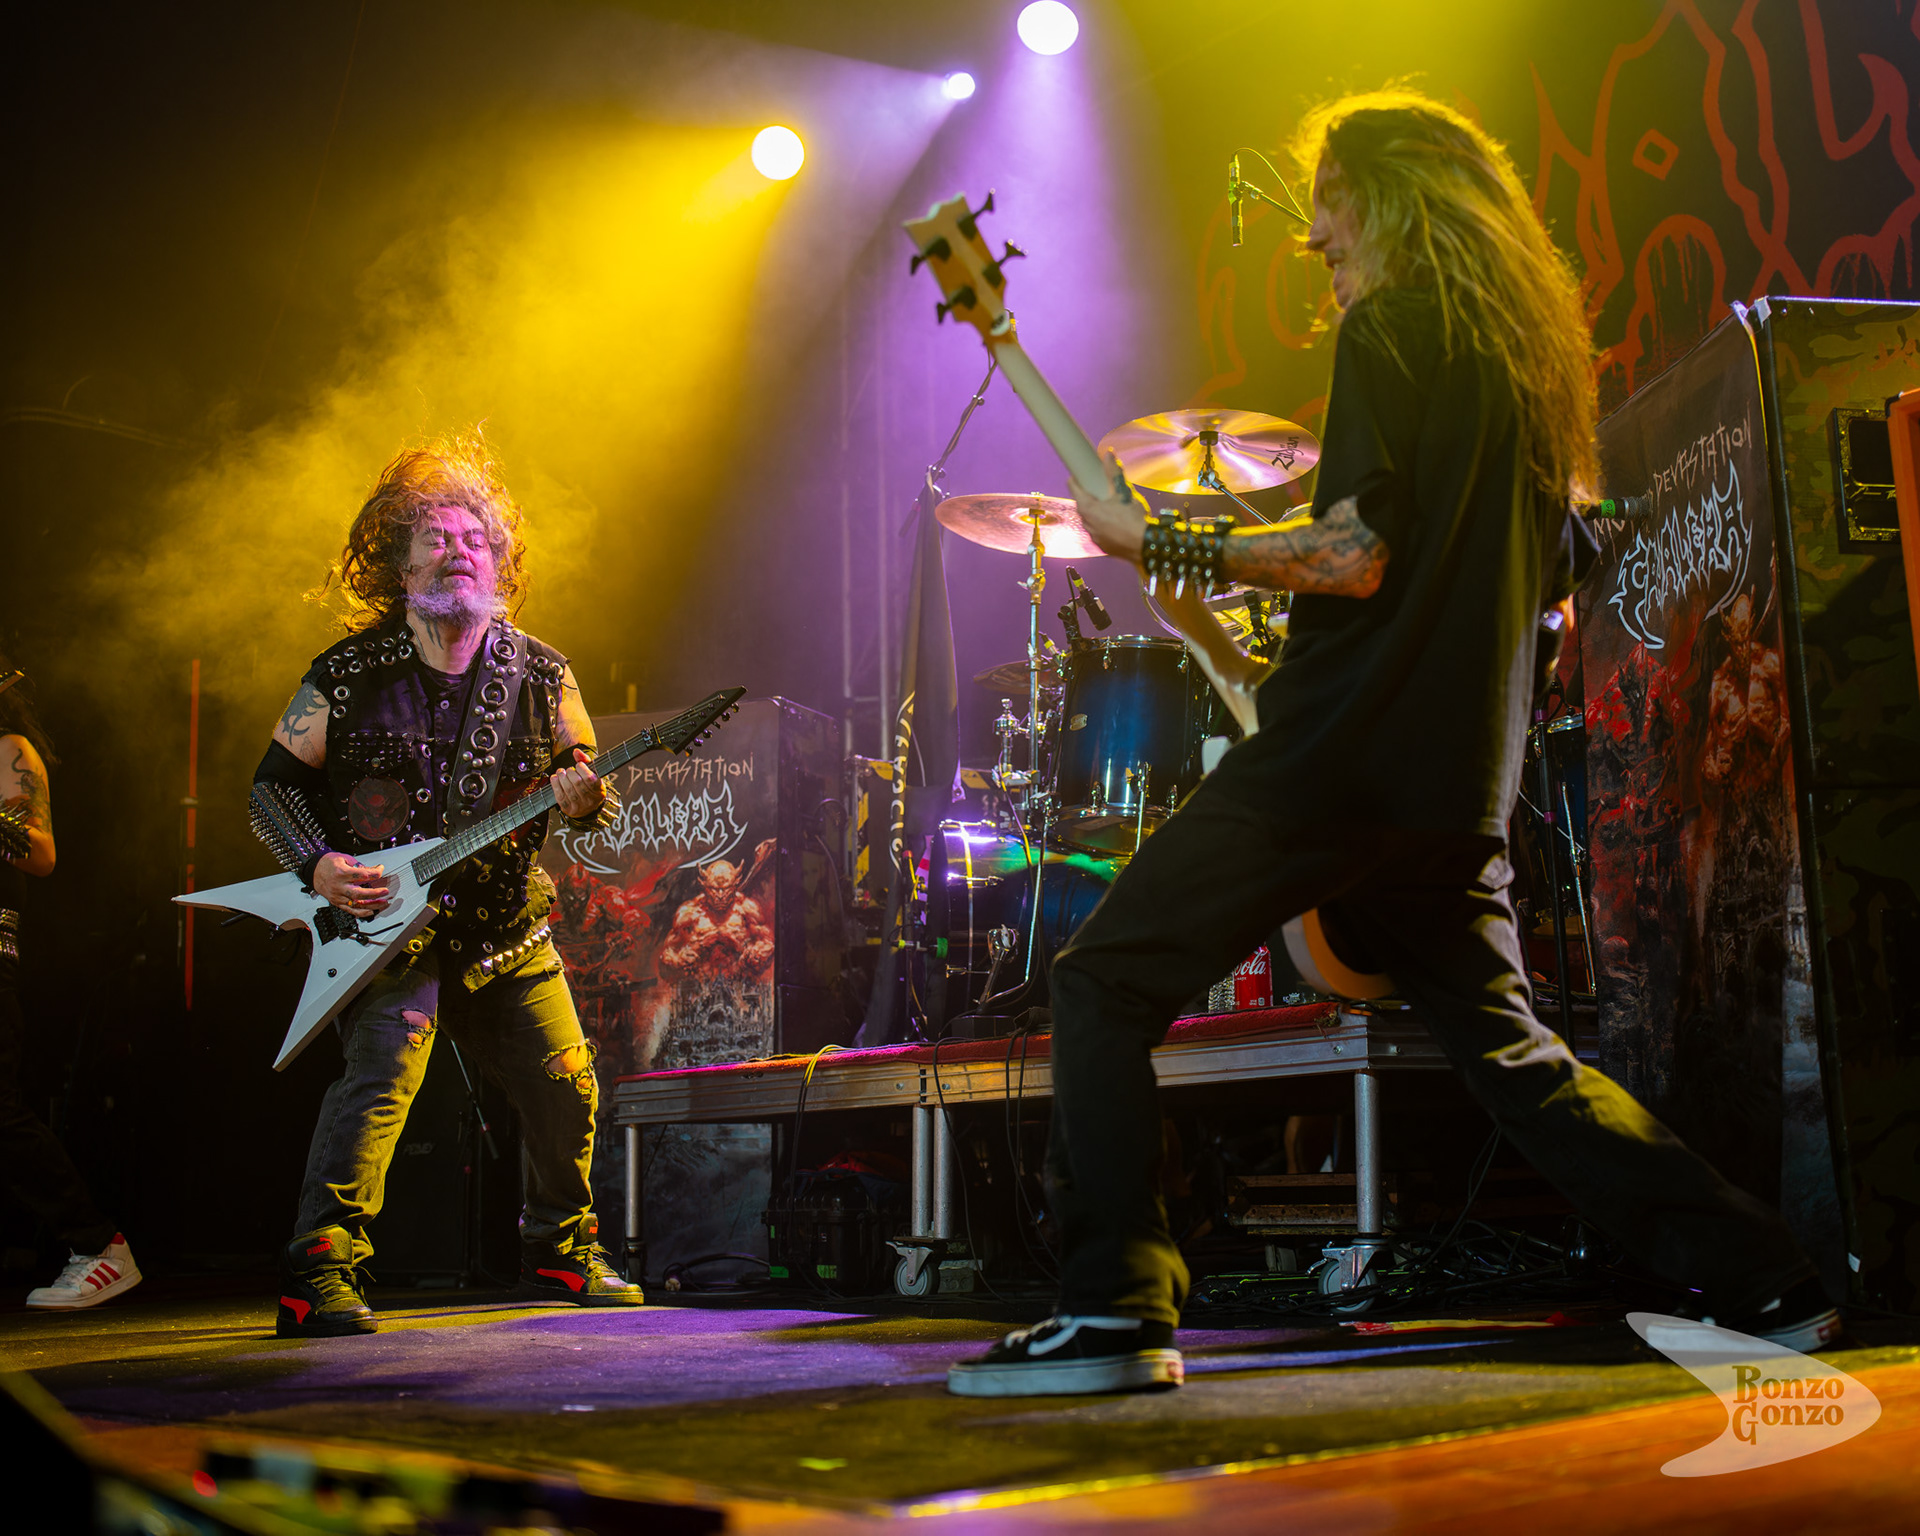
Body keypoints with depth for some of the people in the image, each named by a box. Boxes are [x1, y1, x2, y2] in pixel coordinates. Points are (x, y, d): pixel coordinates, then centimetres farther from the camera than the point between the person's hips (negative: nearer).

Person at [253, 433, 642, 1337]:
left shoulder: (540, 675, 1)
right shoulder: (349, 676, -6)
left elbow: (587, 790, 7)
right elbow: (272, 785, 0)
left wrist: (584, 798, -18)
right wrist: (319, 865, -17)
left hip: (507, 924, 4)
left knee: (565, 1086, 6)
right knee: (382, 1071, -23)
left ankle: (560, 1250, 29)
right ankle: (319, 1278, -19)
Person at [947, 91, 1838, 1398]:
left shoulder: (1391, 327, -5)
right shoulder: (1537, 357, 21)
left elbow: (1358, 553, -15)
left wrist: (1154, 545, -6)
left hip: (1342, 753, -8)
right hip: (1464, 780, 9)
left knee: (1103, 988, -3)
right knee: (1511, 1050, 18)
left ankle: (1115, 1314, -9)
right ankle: (1766, 1281, 17)